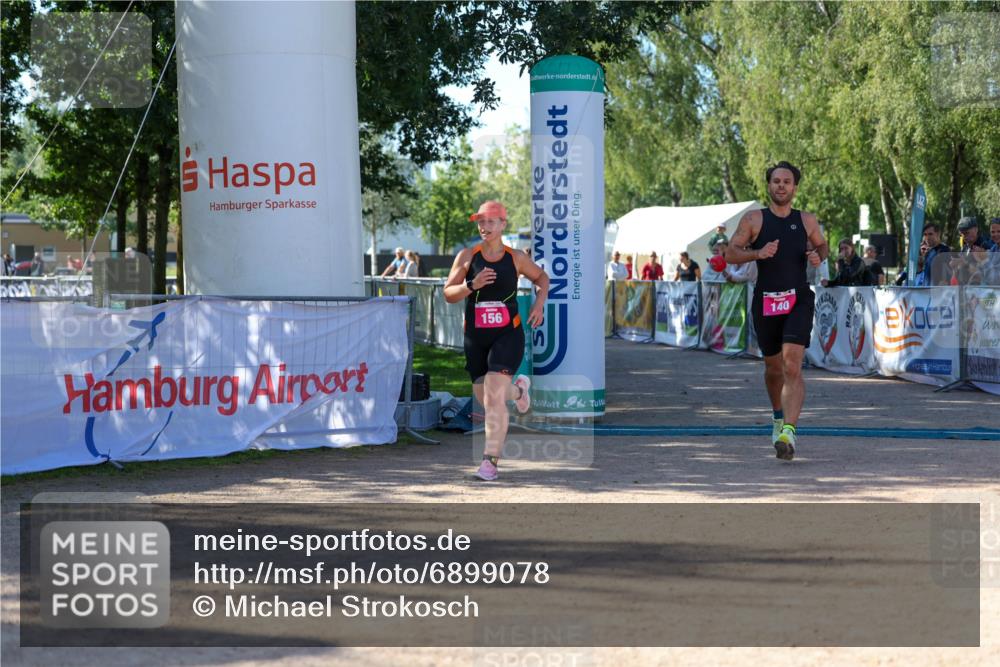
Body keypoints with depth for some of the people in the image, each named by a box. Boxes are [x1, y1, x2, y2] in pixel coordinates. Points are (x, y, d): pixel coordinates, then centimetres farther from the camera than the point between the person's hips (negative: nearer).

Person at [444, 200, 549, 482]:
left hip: (508, 334, -3)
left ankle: (491, 460, -11)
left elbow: (542, 277, 18)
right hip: (475, 336, 3)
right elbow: (448, 294, -2)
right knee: (483, 397, 14)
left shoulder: (516, 258, 0)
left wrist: (539, 303, 1)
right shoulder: (467, 256, 0)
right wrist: (472, 285, -19)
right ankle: (518, 389, 48)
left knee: (494, 397, -16)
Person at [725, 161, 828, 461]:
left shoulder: (807, 221, 8)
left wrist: (818, 256, 1)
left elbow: (822, 245, 24)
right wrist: (757, 253, -19)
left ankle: (788, 432, -27)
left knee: (792, 366, -18)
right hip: (765, 301, 1)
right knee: (773, 367, 14)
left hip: (798, 300, -1)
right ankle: (779, 416, 42)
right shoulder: (753, 219, 1)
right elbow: (730, 253, -2)